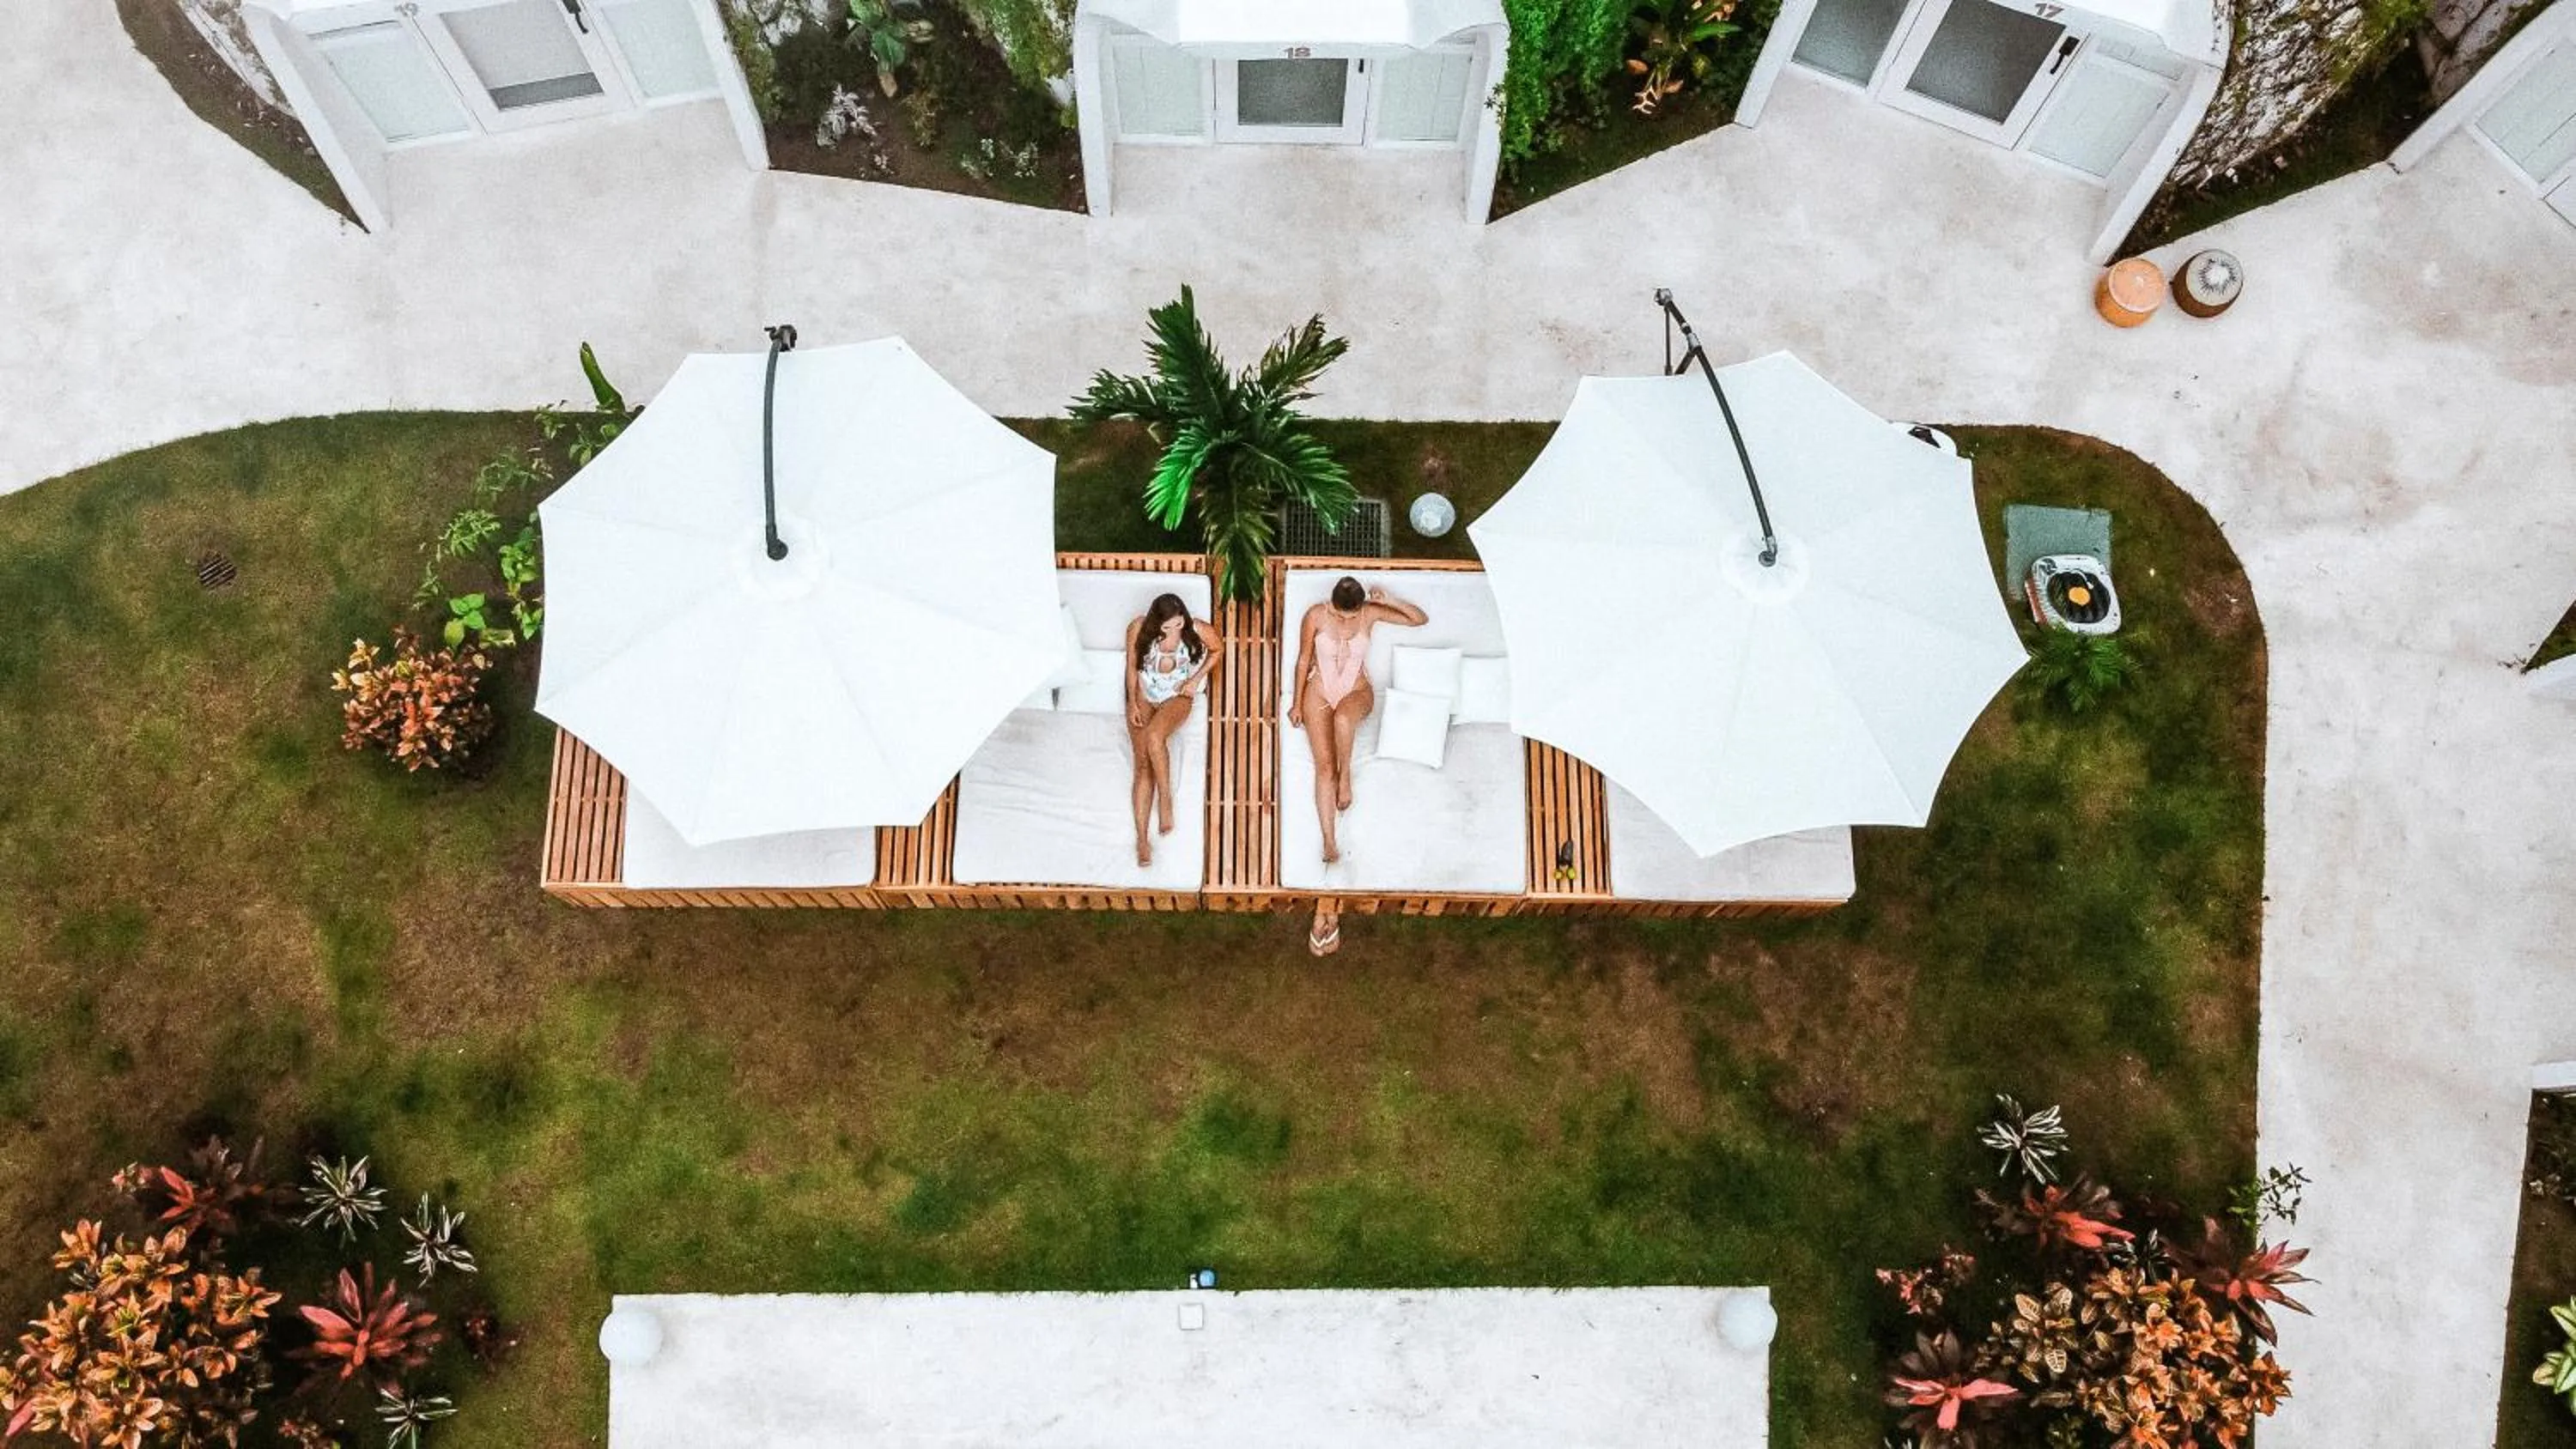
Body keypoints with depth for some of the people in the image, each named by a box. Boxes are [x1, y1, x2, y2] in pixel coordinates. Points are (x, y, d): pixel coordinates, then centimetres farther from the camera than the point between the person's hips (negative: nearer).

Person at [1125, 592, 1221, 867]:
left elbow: (1217, 650, 2)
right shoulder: (1138, 629, -17)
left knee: (1154, 735, -34)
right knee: (1143, 763, -12)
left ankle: (1165, 798, -15)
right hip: (1144, 697, 1)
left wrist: (1196, 679, -8)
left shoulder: (1197, 630, -19)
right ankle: (1142, 838, -13)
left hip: (1177, 697, -1)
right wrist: (1133, 704, -9)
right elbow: (1132, 667, -3)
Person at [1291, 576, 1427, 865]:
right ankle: (1329, 840, -14)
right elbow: (1304, 660, -1)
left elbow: (1421, 620, -7)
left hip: (1356, 691, 0)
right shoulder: (1316, 616, -11)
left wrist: (1389, 601, -21)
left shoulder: (1370, 613, -9)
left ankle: (1345, 776, -14)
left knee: (1342, 718, -39)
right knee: (1324, 764, -15)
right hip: (1320, 693, 0)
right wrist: (1297, 704, 2)